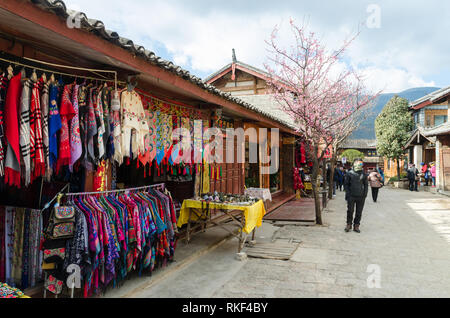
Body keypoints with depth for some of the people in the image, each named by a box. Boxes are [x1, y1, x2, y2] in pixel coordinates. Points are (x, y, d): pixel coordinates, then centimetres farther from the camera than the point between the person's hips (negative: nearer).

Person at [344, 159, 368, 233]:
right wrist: (348, 193, -4)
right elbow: (346, 184, 4)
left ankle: (356, 226, 17)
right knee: (350, 211, 1)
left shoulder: (364, 174, 6)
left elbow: (366, 185, 13)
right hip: (351, 196, -2)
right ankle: (349, 224, 16)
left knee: (359, 212, 6)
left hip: (361, 197, 2)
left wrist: (365, 194, 2)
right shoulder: (349, 173, -1)